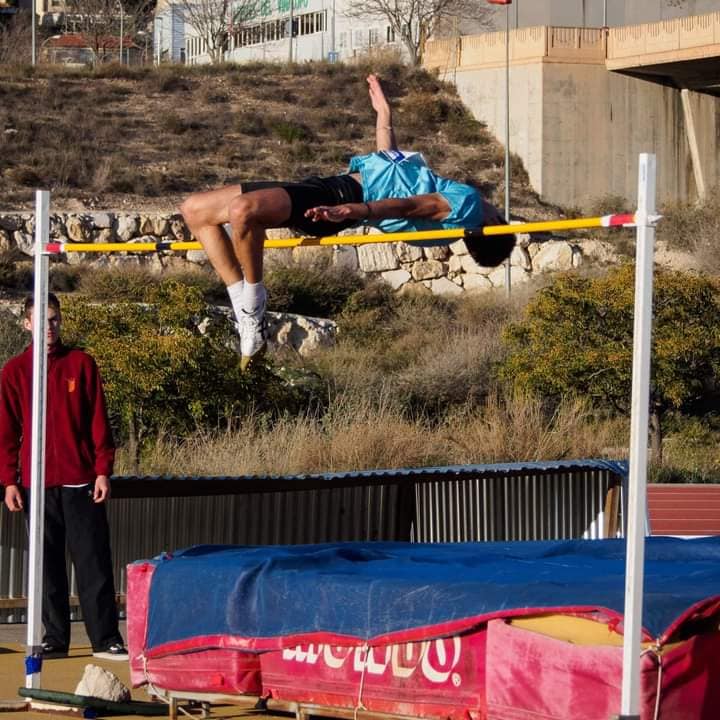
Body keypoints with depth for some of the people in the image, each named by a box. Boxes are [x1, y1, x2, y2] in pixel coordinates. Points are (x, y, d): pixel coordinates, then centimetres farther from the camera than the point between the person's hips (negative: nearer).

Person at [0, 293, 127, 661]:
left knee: (93, 562, -3)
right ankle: (54, 638, 10)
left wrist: (102, 471, -4)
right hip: (37, 483, 1)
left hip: (80, 481, -1)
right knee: (47, 565, 5)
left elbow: (98, 421, 3)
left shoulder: (81, 364, 5)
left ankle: (106, 638, -1)